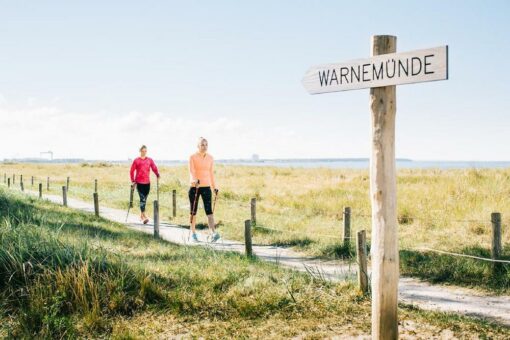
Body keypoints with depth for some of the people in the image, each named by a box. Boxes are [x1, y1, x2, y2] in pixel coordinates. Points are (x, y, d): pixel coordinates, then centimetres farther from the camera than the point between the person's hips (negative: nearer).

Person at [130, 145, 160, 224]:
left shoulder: (150, 160, 9)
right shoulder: (136, 160, 1)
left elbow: (154, 168, 8)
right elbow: (132, 171, 3)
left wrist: (157, 175, -7)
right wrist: (133, 181, -1)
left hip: (147, 182, 4)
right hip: (139, 182, -4)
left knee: (145, 199, 11)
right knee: (142, 198, -12)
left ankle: (141, 215, 27)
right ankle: (144, 216, -15)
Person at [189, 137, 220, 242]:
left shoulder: (210, 158, 7)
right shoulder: (193, 157, -4)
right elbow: (191, 171, -15)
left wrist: (214, 187, 17)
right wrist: (194, 180, -35)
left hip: (206, 187, 2)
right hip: (194, 187, -2)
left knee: (209, 210, -9)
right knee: (193, 211, 7)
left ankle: (213, 233, -19)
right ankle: (193, 233, 20)